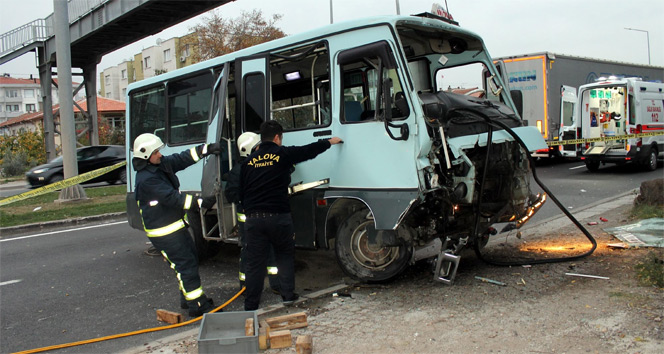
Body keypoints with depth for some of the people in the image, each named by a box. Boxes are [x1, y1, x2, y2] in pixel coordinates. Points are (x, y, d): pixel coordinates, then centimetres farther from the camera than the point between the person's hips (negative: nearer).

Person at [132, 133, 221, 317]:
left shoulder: (162, 164, 4)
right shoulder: (146, 180, -24)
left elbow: (183, 158, 10)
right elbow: (172, 198, -29)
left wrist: (206, 149, -1)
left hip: (177, 225, 10)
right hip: (163, 233, -10)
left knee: (191, 259, 18)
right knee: (186, 265, -8)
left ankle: (188, 298, 32)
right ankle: (197, 306, -1)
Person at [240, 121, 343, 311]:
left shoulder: (249, 160, 9)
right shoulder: (283, 154, 0)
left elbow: (241, 193, 13)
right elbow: (310, 150, 13)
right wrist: (330, 142, 29)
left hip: (253, 218, 3)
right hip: (278, 215, -2)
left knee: (254, 263, 5)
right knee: (285, 255, 18)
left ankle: (251, 306, 8)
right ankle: (288, 295, 15)